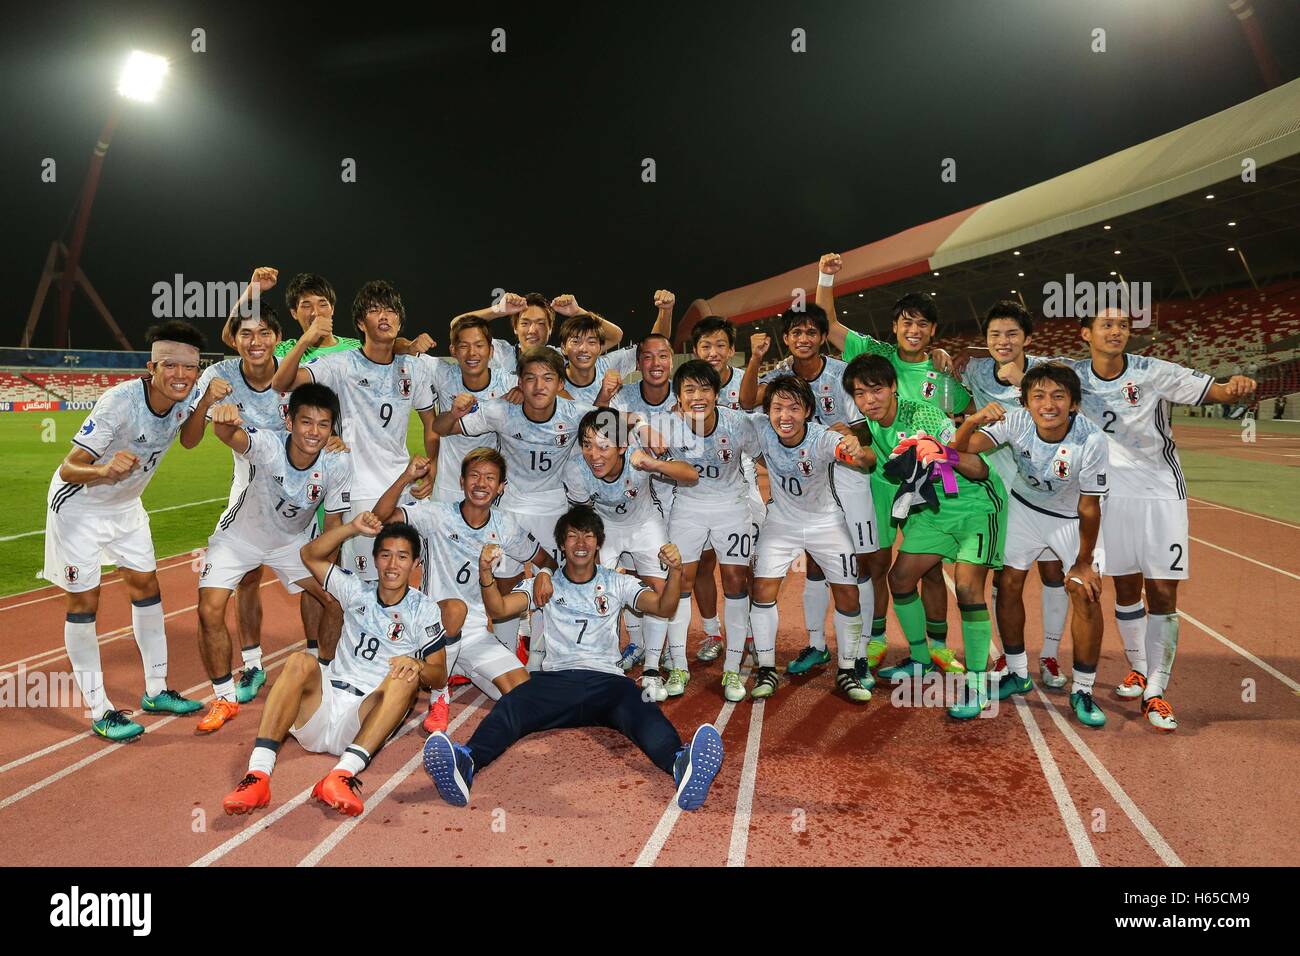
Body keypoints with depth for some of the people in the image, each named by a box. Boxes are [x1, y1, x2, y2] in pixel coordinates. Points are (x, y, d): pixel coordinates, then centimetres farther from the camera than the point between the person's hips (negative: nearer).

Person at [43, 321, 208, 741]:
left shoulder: (184, 399, -14)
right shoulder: (120, 401, -32)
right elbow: (70, 468, -35)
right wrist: (105, 471, -57)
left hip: (125, 504, 7)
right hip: (78, 505, -7)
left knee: (146, 587, 9)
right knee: (84, 601, -3)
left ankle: (155, 691, 22)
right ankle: (100, 712, 5)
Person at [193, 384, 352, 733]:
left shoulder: (338, 464, -26)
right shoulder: (268, 446, -35)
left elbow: (332, 523, -13)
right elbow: (230, 435, -59)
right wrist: (224, 417, -82)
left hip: (294, 540, 3)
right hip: (238, 537, -3)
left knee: (334, 600, -2)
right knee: (209, 611, -14)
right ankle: (225, 698, 8)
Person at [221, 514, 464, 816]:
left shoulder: (424, 610, 6)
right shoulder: (358, 591, 15)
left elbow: (439, 676, 1)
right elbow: (310, 555, 12)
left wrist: (417, 665, -22)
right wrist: (353, 528, -1)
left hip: (366, 718, -2)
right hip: (327, 699, 3)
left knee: (406, 676, -32)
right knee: (301, 661, -27)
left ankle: (343, 774, -49)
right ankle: (258, 773, -39)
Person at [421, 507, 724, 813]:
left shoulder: (617, 583, 20)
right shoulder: (545, 582, 20)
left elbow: (663, 607, 6)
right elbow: (499, 608, 5)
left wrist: (675, 571, -14)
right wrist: (486, 574, -16)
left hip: (607, 679, 0)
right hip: (556, 677, 1)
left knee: (642, 712, -36)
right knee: (509, 707, -33)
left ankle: (683, 765, -64)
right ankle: (465, 763, -60)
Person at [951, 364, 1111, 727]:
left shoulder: (1091, 440, -32)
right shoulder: (1016, 422, -27)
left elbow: (1089, 508, -22)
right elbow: (961, 449, -34)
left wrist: (1083, 562, -12)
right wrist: (972, 422, -56)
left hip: (1071, 518, -2)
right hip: (1024, 507, 2)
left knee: (1086, 594, -11)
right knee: (1009, 584, 0)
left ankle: (1083, 691, 7)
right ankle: (1018, 675, 20)